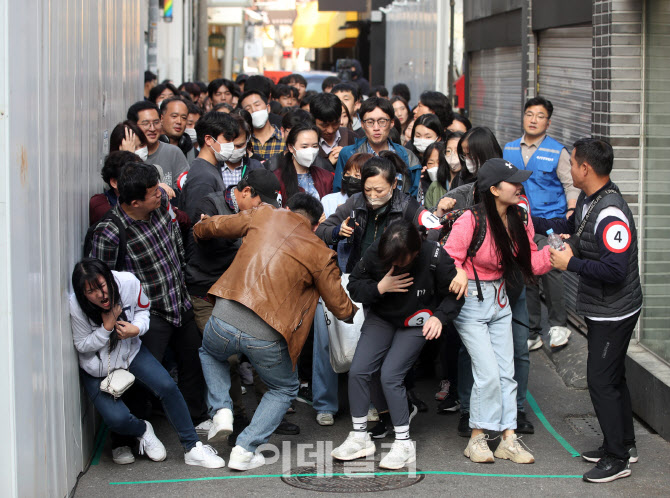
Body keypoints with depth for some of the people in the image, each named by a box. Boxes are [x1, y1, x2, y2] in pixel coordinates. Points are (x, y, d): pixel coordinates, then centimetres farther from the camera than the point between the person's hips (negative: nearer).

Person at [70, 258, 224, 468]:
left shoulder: (128, 283, -21)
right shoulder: (76, 307, -26)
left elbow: (143, 309, 0)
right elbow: (82, 345, -13)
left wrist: (136, 329, -22)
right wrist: (107, 327, -29)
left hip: (131, 352, 2)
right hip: (97, 369, -2)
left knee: (167, 387, -19)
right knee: (117, 419, -21)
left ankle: (192, 448, -6)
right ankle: (142, 430, 18)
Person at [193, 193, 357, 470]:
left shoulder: (264, 216, 10)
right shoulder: (320, 254, 5)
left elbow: (213, 226, 20)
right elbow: (340, 307, 10)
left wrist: (197, 233, 43)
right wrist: (353, 312, 34)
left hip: (224, 320, 2)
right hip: (266, 338, -2)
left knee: (210, 353, 38)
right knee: (284, 390, 26)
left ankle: (221, 410, 17)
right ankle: (245, 451, 15)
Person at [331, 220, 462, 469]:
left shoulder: (434, 257, -24)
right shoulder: (375, 253, -19)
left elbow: (454, 294, -10)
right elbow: (354, 286, -6)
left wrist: (439, 317, -28)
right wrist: (380, 288, -25)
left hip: (416, 324, -3)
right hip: (381, 318, 4)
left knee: (390, 376, -18)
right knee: (358, 371, -10)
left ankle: (404, 444, -5)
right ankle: (359, 437, 10)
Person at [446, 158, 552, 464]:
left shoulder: (520, 217, -1)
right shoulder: (472, 220, -21)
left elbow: (529, 261, 5)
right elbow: (449, 258, -16)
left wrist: (553, 251, -11)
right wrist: (459, 275, -36)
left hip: (500, 298, 7)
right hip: (471, 299, -7)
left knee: (506, 372, 7)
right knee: (488, 373, -9)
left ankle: (508, 439, 13)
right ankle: (477, 438, 6)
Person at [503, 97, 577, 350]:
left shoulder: (557, 152, -1)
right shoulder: (509, 150, 10)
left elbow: (571, 186, -1)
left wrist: (570, 216, -14)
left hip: (549, 222, -4)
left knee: (549, 268, -19)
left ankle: (558, 325, -2)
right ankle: (531, 333, 17)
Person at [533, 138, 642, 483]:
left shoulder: (610, 214, -28)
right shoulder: (587, 201, 3)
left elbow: (615, 270, -33)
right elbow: (569, 227, 25)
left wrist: (571, 264, -23)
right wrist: (530, 221, 20)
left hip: (614, 312, -10)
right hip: (600, 309, 10)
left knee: (601, 380, -4)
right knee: (612, 377, 19)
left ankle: (617, 459, 7)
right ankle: (624, 445, 33)